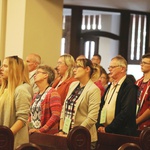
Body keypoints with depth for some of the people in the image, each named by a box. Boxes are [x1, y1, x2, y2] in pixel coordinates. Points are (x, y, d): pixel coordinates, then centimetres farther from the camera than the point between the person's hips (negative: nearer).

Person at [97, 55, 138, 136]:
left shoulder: (130, 87, -11)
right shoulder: (110, 86, 16)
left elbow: (126, 112, -20)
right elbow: (102, 106, 16)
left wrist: (108, 129, -17)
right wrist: (100, 126, 0)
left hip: (121, 133, -7)